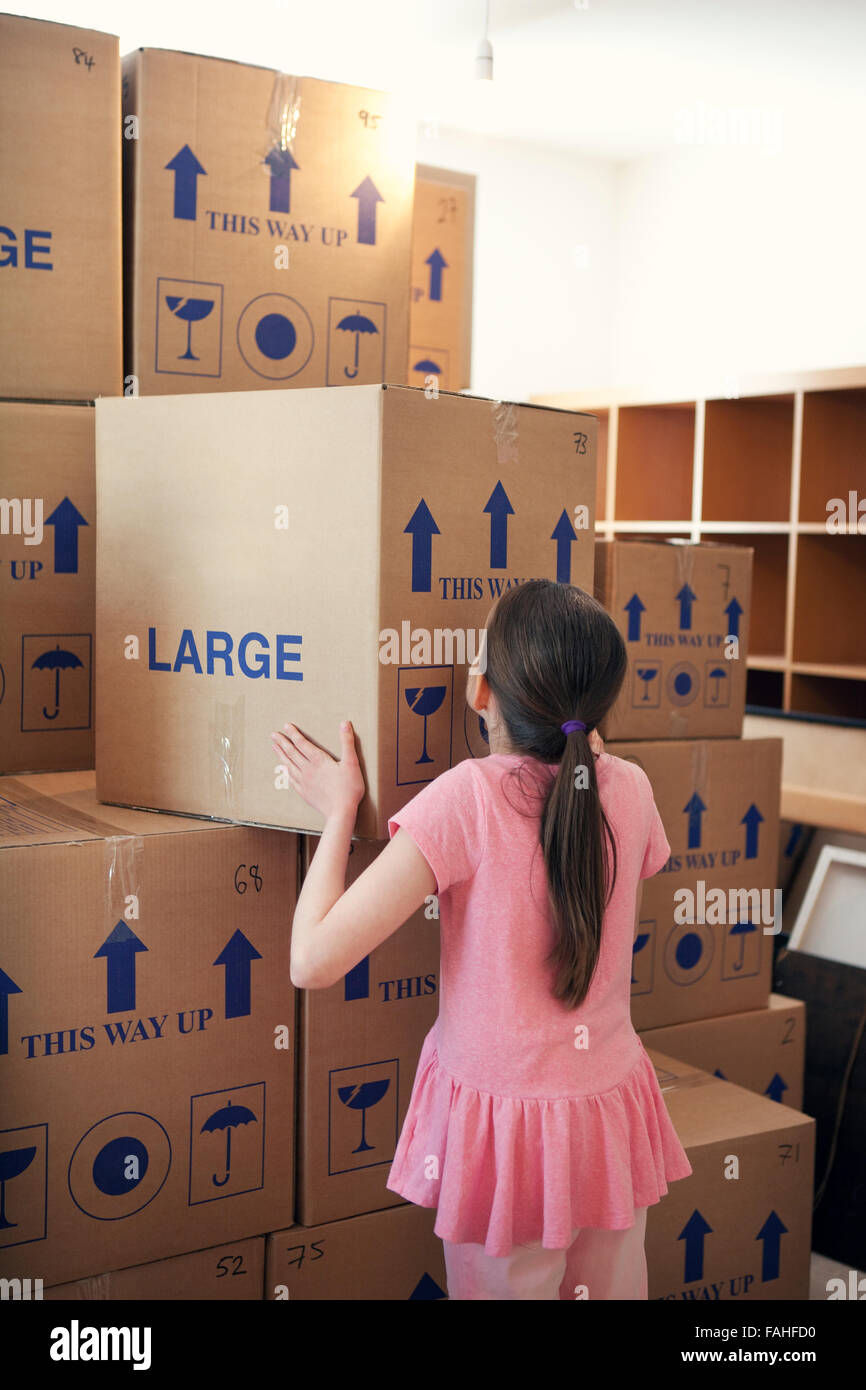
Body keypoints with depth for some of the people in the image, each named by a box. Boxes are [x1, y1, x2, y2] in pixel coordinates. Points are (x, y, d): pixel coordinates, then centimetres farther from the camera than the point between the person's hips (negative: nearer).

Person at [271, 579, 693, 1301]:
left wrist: (339, 810, -10)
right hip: (611, 1112, 4)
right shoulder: (628, 790, -7)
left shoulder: (465, 799, -21)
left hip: (500, 1116, -4)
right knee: (612, 1289, 22)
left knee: (507, 1286, 16)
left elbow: (314, 962, -22)